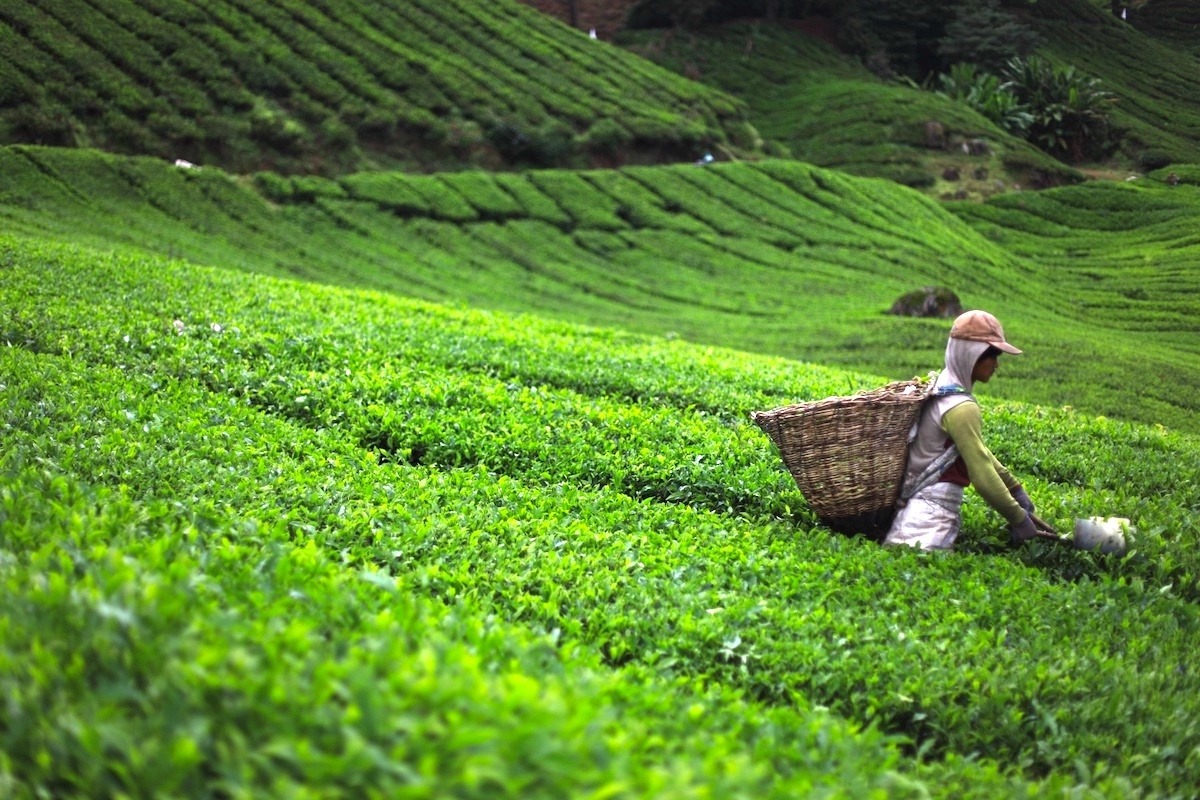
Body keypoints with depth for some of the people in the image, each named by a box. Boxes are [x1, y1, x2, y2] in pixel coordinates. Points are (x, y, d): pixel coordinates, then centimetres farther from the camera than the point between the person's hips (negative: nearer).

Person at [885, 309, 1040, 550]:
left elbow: (979, 452, 27)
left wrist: (1015, 488, 30)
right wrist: (1019, 519, -5)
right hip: (931, 518, -10)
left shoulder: (942, 388, 15)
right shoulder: (961, 408, -14)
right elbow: (983, 477, -15)